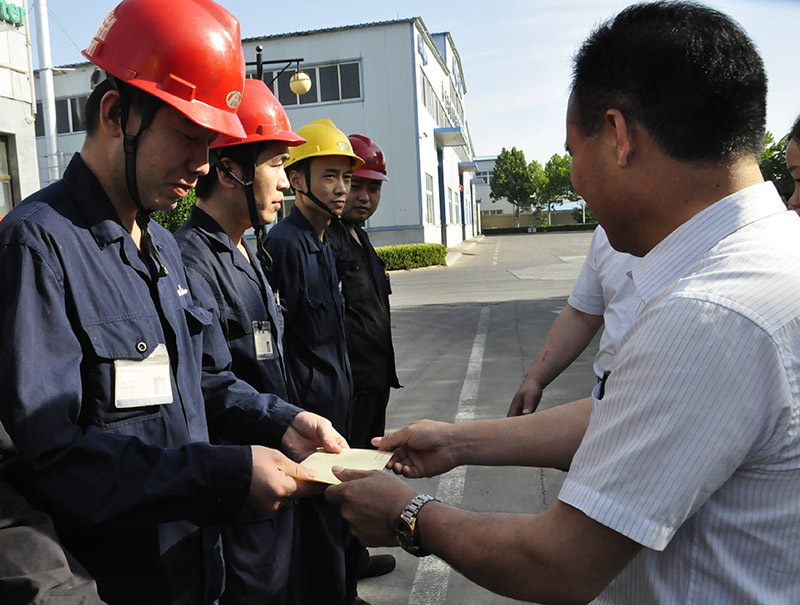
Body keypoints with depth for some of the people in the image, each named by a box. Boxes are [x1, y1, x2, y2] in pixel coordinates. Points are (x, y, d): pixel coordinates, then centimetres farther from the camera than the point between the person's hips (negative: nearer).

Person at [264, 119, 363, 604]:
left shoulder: (326, 244, 12)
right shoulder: (284, 243, -17)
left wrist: (346, 392, 18)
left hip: (339, 398, 9)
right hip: (310, 405, -9)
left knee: (341, 513, 21)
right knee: (320, 521, 4)